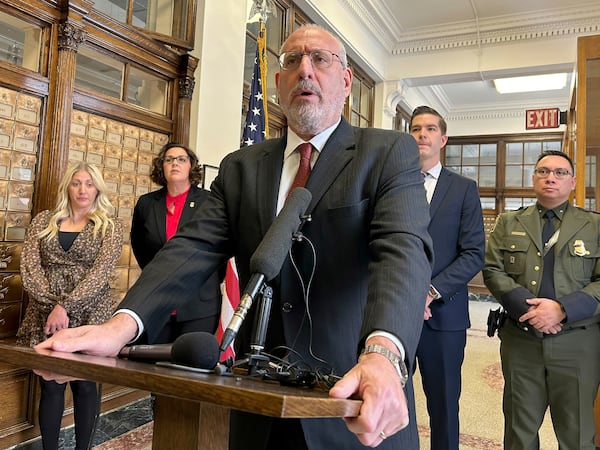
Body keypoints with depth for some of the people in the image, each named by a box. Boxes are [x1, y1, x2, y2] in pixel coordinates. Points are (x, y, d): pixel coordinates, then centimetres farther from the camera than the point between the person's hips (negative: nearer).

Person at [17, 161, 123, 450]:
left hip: (89, 316, -2)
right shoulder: (43, 221, 10)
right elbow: (29, 267, 0)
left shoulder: (110, 228, 3)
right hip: (45, 315, 2)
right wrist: (52, 305, -12)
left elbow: (100, 273, -9)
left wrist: (65, 307, -18)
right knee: (50, 386, 5)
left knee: (84, 385, 5)